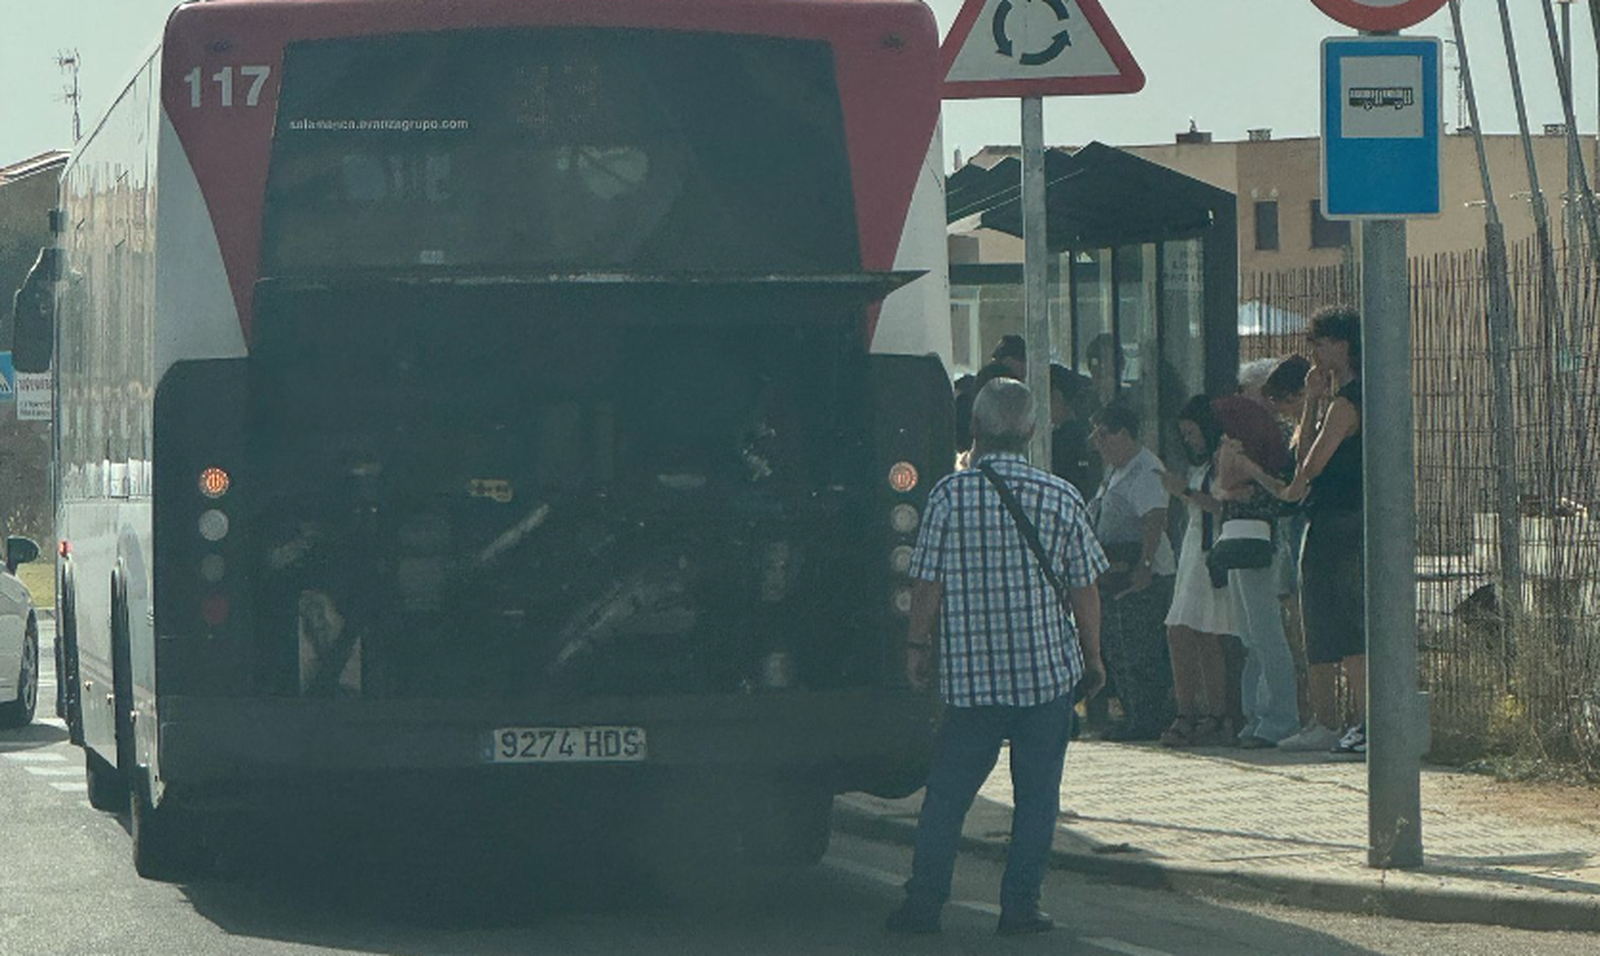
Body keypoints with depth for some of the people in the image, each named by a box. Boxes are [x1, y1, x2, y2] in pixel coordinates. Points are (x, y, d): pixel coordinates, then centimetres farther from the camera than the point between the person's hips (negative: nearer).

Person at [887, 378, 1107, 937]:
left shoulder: (950, 496, -6)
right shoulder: (1061, 499, -3)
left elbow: (927, 582, -3)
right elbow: (1085, 591, 2)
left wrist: (917, 646, 10)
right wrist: (1093, 659, 13)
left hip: (971, 674, 0)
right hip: (1048, 670, 0)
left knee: (948, 791, 9)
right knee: (1036, 793, 7)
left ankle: (923, 902, 7)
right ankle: (1020, 905, 5)